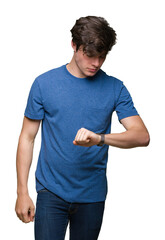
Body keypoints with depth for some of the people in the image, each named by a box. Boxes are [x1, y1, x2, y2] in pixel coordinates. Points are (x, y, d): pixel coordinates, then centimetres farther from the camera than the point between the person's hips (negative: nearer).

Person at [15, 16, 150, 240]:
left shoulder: (115, 88, -1)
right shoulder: (44, 83, -3)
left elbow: (142, 136, -10)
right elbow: (27, 138, 0)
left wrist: (99, 138, -28)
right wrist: (22, 192, -4)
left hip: (93, 195, 2)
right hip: (51, 192, -1)